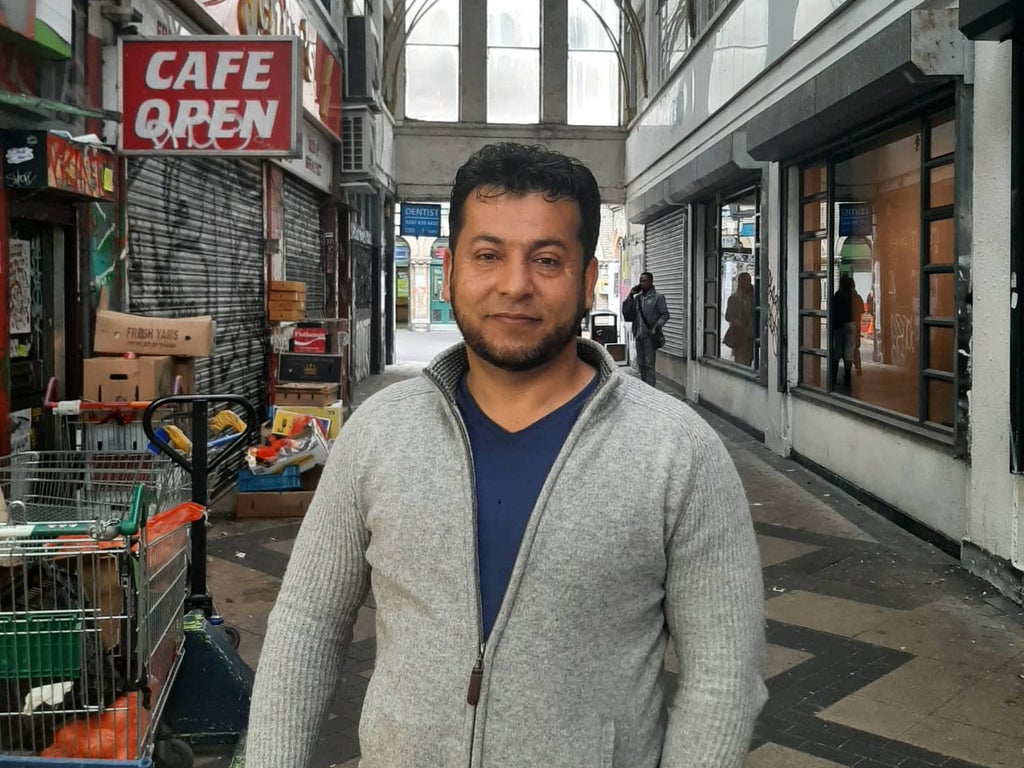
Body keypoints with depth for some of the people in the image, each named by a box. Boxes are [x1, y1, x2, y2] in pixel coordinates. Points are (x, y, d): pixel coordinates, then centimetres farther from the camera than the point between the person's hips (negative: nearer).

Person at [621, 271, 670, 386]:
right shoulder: (637, 297, 16)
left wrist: (657, 326, -19)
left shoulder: (657, 297, -1)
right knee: (641, 364, 11)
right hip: (639, 335, 6)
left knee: (649, 364, -8)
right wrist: (630, 296, 4)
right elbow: (627, 313, 11)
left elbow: (665, 314, -4)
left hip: (650, 336, -6)